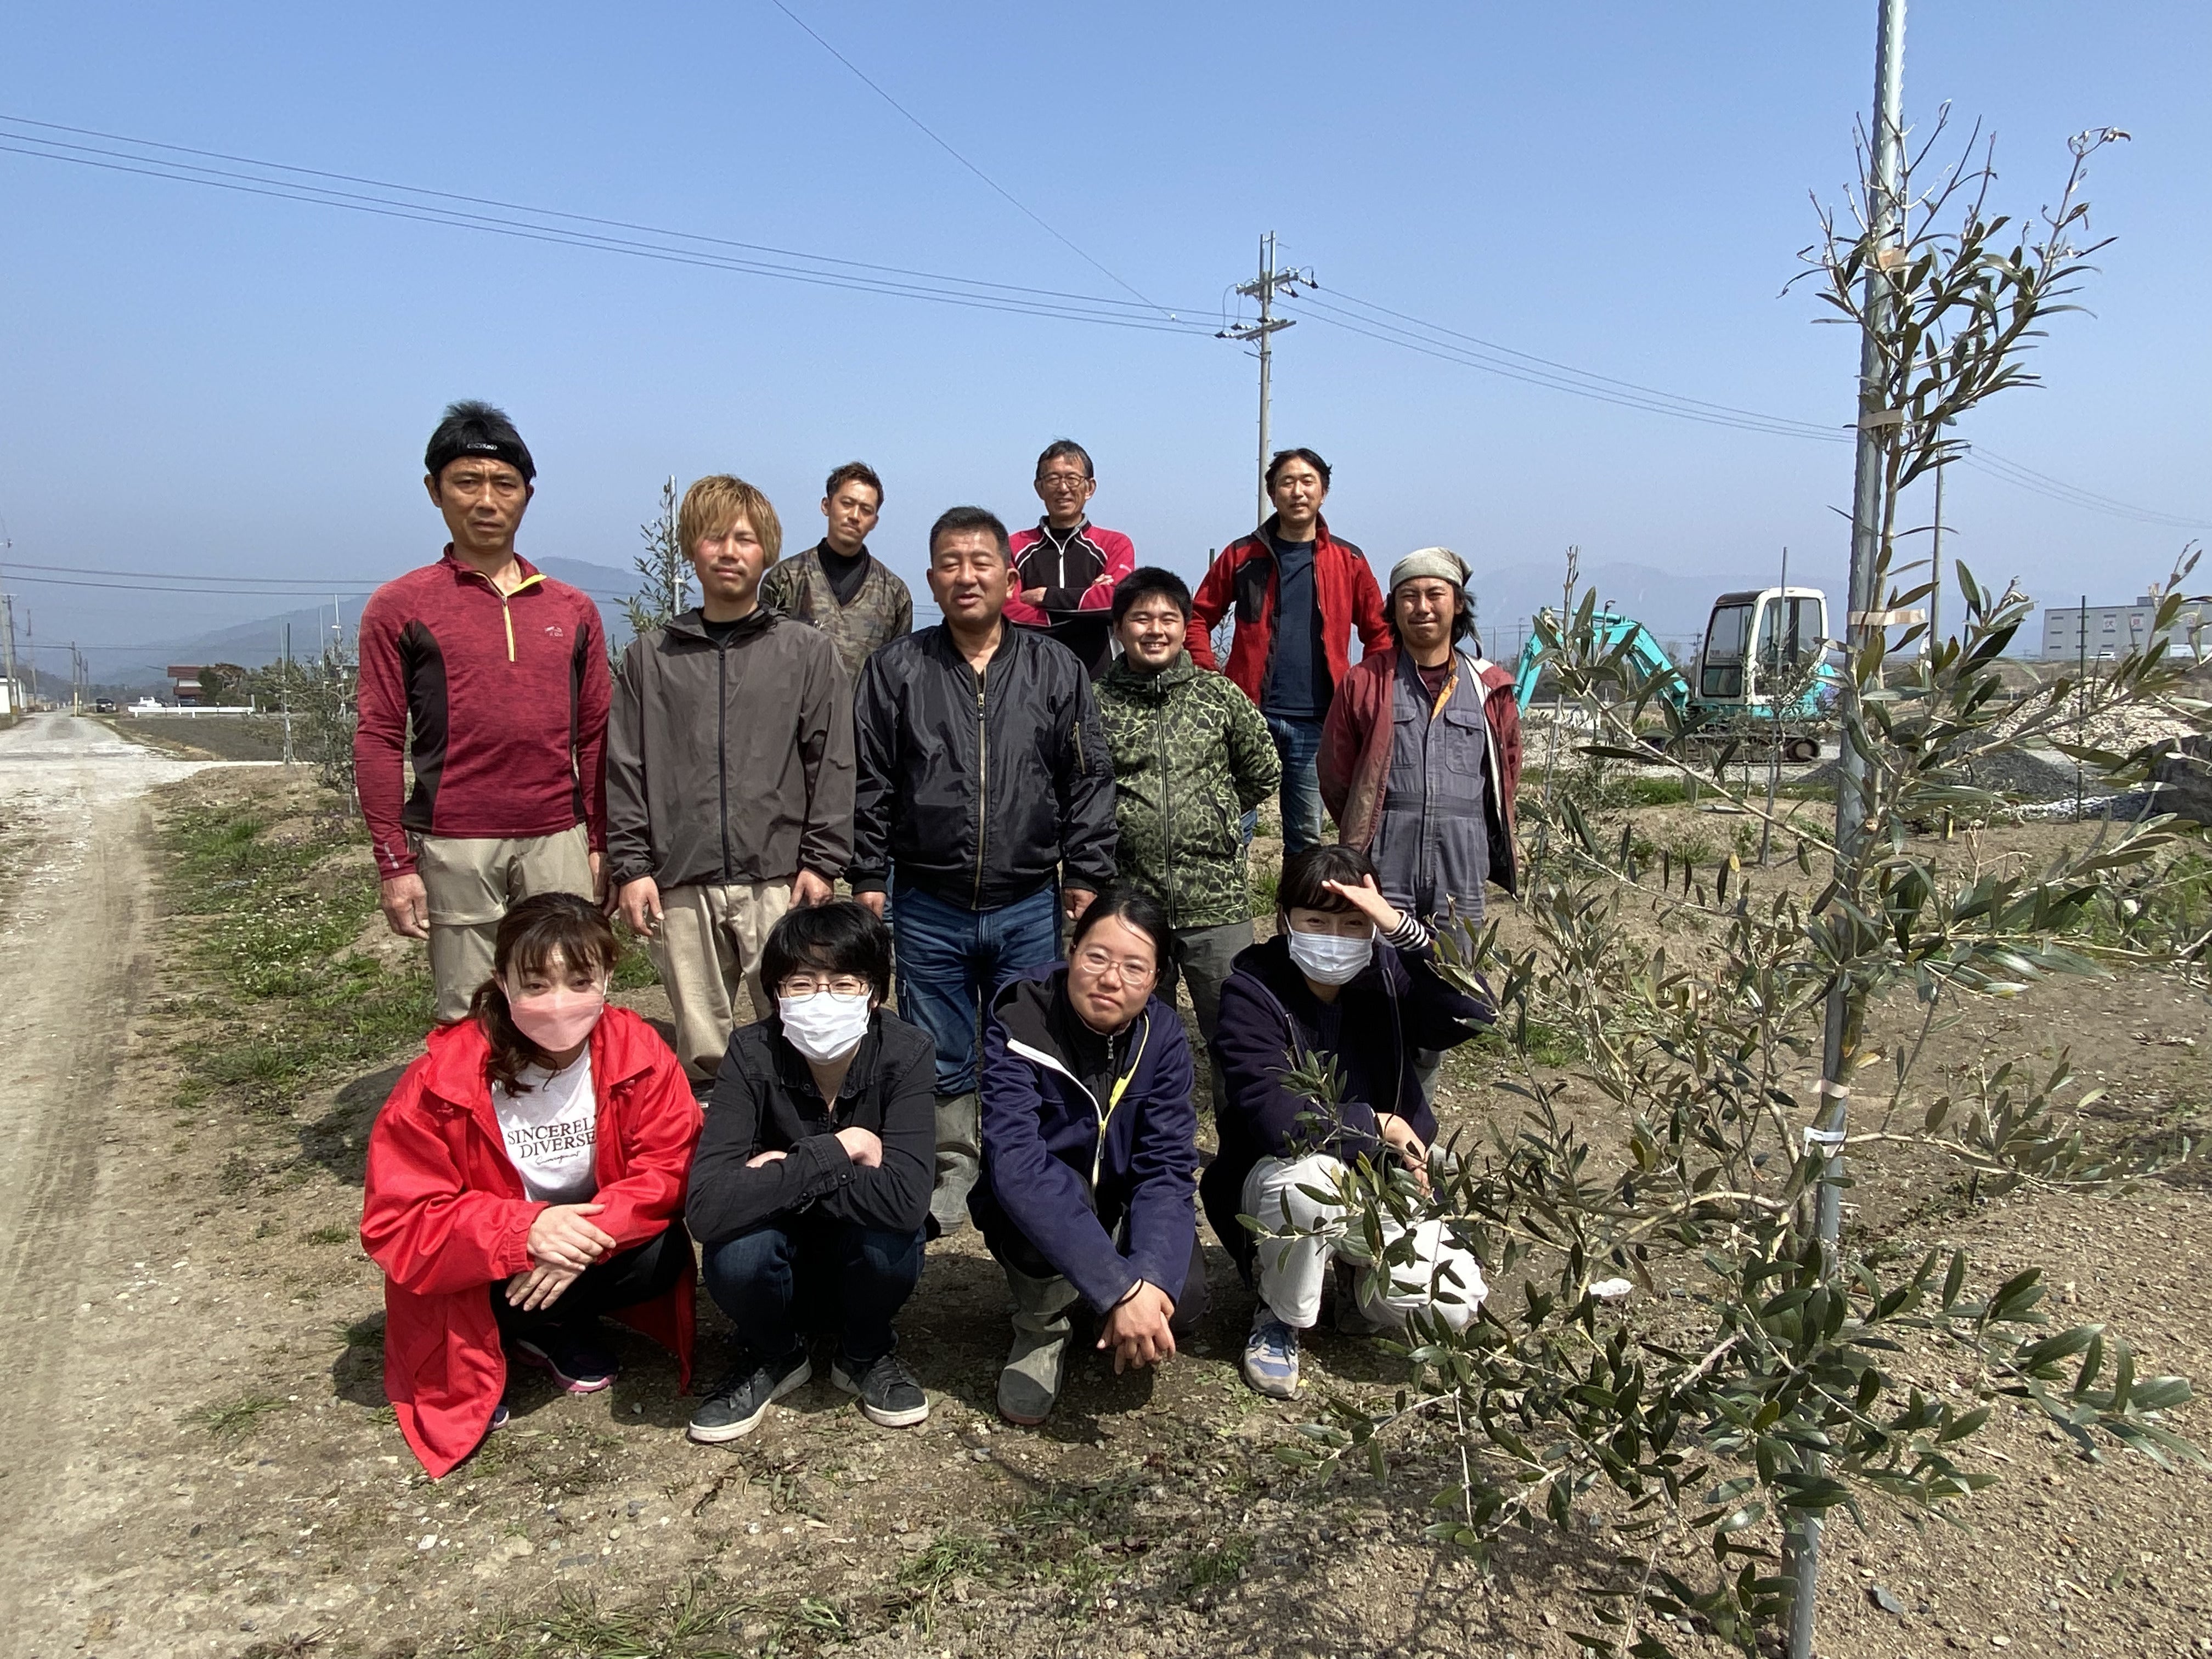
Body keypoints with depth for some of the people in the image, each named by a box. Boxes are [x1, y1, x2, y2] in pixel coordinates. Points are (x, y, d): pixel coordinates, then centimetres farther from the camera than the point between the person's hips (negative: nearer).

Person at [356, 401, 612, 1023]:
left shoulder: (573, 609, 13)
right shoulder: (399, 608, 4)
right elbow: (378, 740, 0)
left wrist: (602, 845, 8)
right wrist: (395, 864, -5)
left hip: (558, 841, 2)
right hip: (454, 847, -2)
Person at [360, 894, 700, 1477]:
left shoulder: (636, 1051, -17)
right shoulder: (442, 1079, -23)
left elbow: (671, 1164, -16)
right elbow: (396, 1222, -22)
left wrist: (590, 1235, -34)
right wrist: (524, 1232, -37)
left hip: (590, 1244, 2)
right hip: (477, 1272, -1)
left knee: (662, 1255, -26)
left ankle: (559, 1328, 5)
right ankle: (478, 1367, 5)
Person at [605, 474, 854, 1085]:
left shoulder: (807, 651, 4)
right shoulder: (651, 654, 9)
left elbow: (832, 764, 2)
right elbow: (625, 769, 7)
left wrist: (821, 862, -3)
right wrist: (630, 866, 0)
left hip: (778, 880, -1)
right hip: (681, 885, 2)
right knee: (700, 1045, 9)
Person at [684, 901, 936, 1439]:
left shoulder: (906, 1052, -21)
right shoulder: (752, 1055, -21)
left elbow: (905, 1199, -35)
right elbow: (707, 1207, -33)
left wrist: (787, 1175, -28)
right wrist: (836, 1152, -33)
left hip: (865, 1262, 0)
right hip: (783, 1264, 0)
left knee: (888, 1235, -32)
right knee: (736, 1252, -31)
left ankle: (866, 1353, 2)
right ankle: (774, 1355, 3)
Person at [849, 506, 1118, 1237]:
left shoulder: (1056, 669, 3)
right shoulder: (896, 669, 2)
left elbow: (1089, 781, 3)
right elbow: (870, 783, 2)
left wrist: (1085, 876, -1)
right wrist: (868, 876, -2)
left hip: (1029, 907, 0)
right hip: (929, 908, 0)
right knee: (941, 1058, 10)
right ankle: (950, 1177, 28)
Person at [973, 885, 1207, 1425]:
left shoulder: (1163, 1036, -13)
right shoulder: (1019, 1022, -25)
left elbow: (1168, 1167, -19)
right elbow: (1015, 1161, -36)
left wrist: (1150, 1278, -37)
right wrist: (1118, 1288, -43)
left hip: (1122, 1208, 3)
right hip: (1035, 1216, -3)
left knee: (1181, 1300, -24)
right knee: (1041, 1196, -35)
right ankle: (1042, 1327, -4)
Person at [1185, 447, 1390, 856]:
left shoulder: (1348, 561, 8)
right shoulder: (1242, 556, 5)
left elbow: (1380, 634, 14)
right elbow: (1198, 618, 8)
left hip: (1316, 722, 1)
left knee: (1307, 837, 9)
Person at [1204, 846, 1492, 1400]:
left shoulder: (1384, 975, -5)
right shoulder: (1251, 993, -17)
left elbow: (1473, 1015, -24)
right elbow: (1276, 1119, -28)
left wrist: (1402, 928, -33)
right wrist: (1378, 1126, -19)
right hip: (1279, 1180, -3)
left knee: (1451, 1304, -20)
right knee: (1308, 1179, -39)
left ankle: (1362, 1290, 17)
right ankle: (1281, 1318, -6)